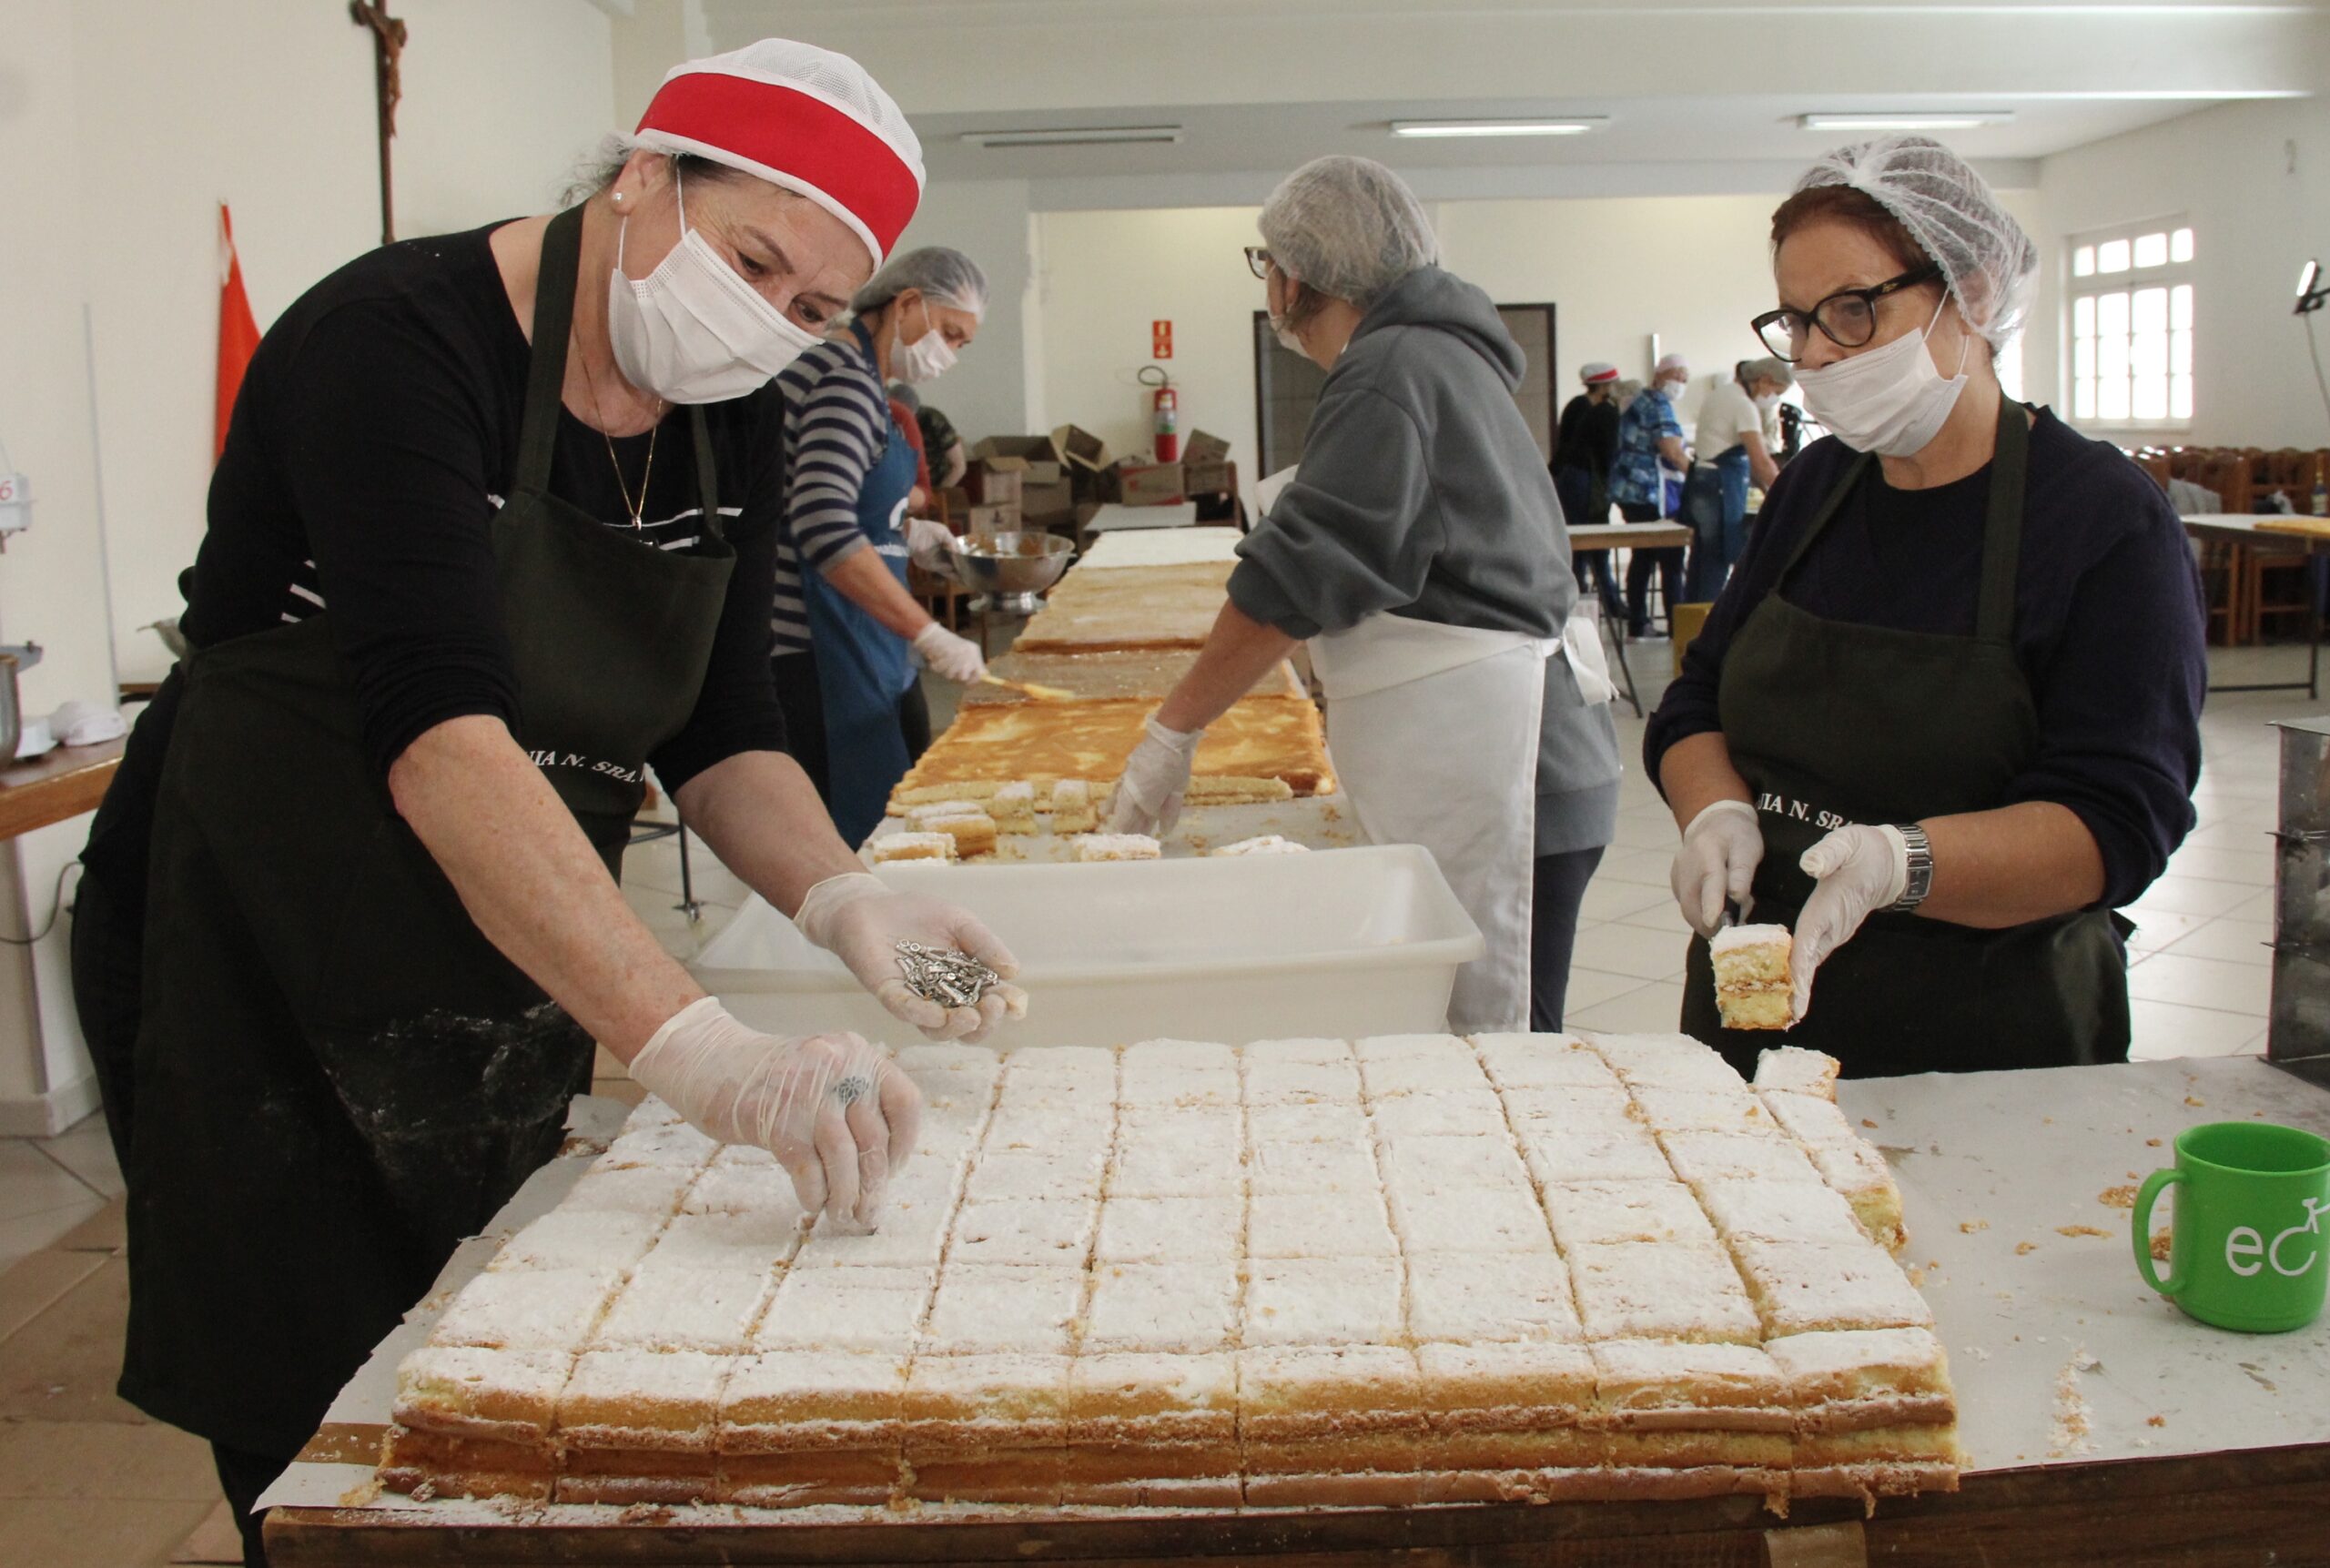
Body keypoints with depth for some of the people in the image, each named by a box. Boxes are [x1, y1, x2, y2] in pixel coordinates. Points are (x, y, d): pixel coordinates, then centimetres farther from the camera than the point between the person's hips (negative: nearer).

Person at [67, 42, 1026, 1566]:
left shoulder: (732, 428, 0)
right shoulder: (395, 341, -24)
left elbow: (721, 728, 2)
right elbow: (441, 735, -37)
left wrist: (837, 897, -19)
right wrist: (699, 1049, -46)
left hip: (513, 980, 7)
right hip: (255, 973, -6)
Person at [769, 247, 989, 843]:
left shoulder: (859, 379, 15)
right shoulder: (847, 382, -17)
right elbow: (823, 528, -29)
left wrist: (906, 531, 13)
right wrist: (930, 634, -30)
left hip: (861, 644, 11)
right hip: (815, 653, -11)